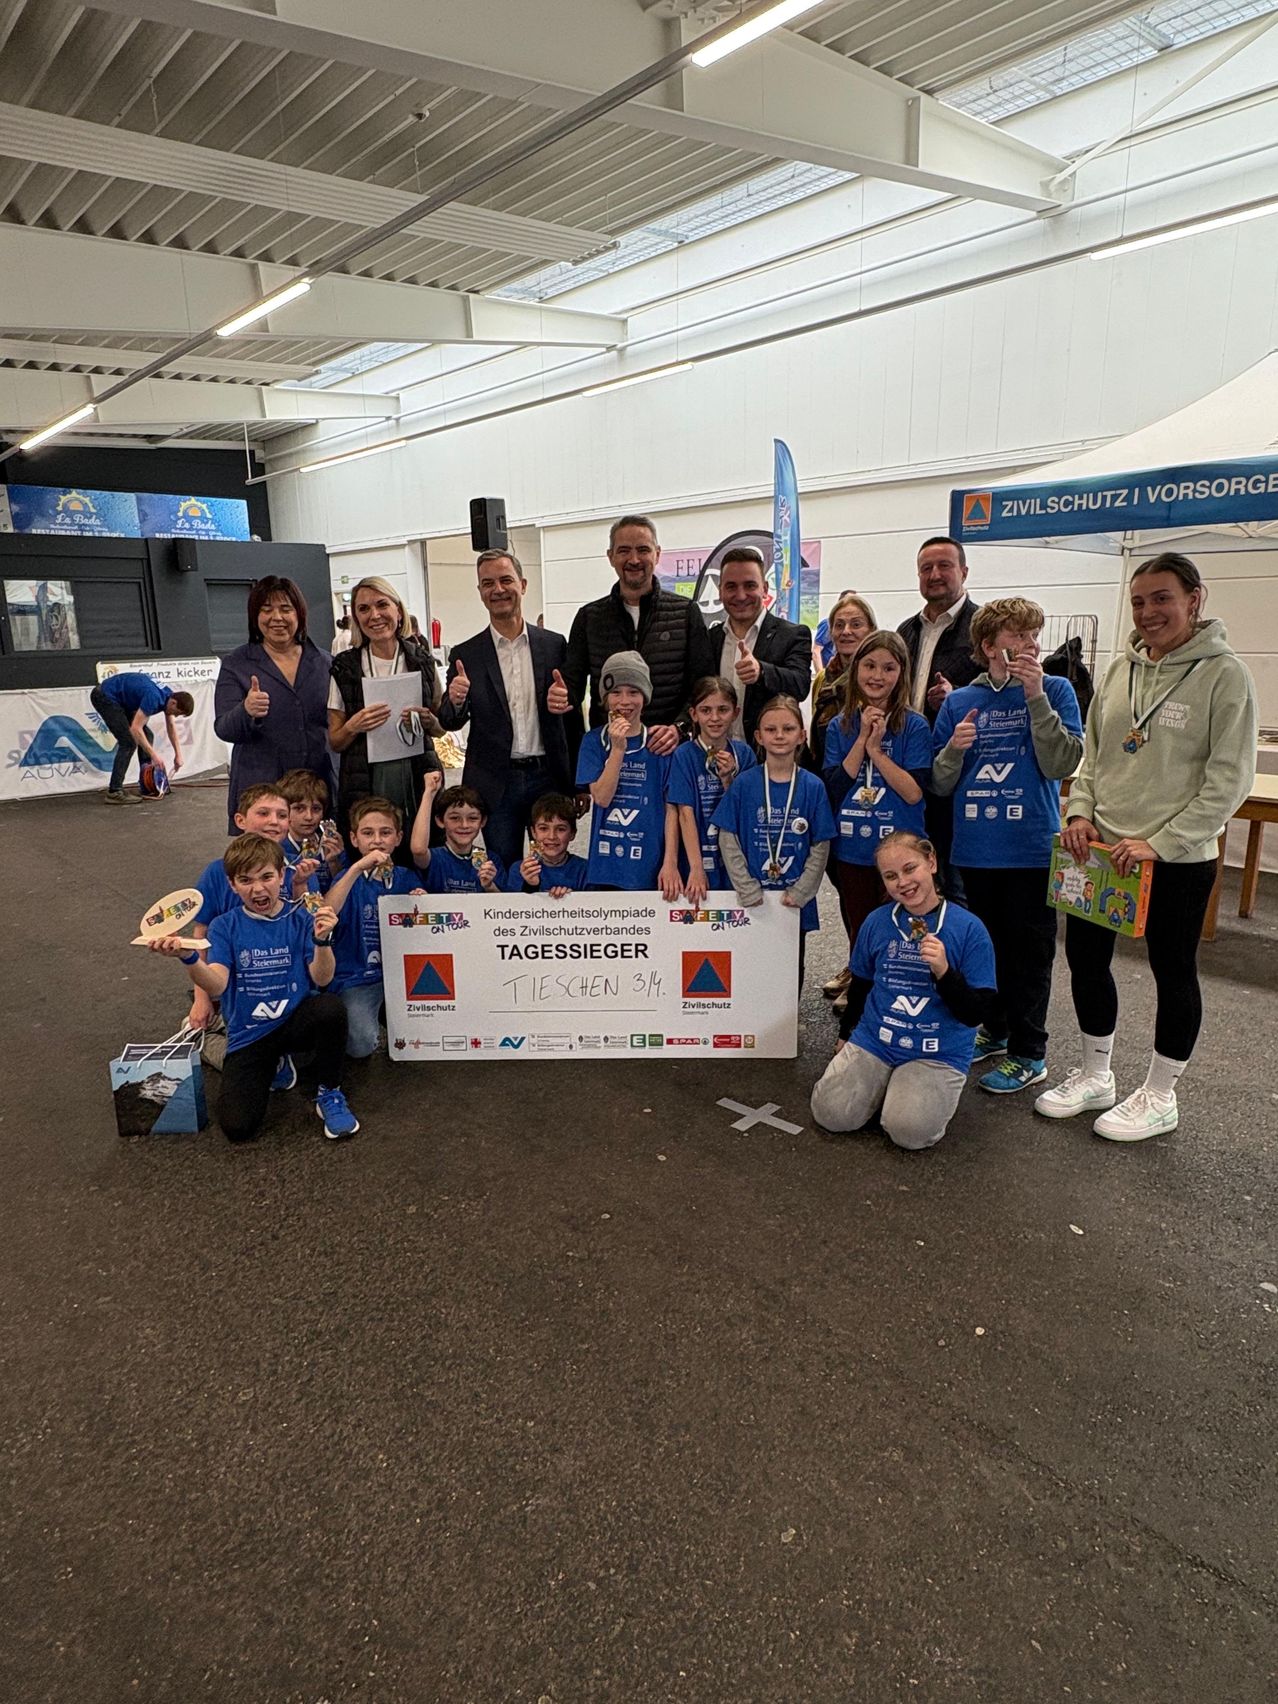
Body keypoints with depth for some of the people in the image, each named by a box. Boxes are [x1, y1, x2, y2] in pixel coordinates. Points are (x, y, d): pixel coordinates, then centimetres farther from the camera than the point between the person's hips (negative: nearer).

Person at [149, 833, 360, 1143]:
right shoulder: (225, 926, -1)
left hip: (296, 1022, -1)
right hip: (248, 1034, 1)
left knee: (331, 1007, -36)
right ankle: (271, 1064, 17)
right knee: (237, 1127, -17)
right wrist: (188, 958, -35)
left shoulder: (301, 920, -2)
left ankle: (330, 1094, -8)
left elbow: (322, 979, -10)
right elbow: (216, 986, -15)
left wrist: (322, 940, -28)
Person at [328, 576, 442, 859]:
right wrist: (353, 726, -13)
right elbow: (334, 742, 7)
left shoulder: (422, 660, 7)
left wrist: (427, 721, -5)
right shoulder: (344, 667, 3)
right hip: (364, 785, -1)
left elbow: (440, 727, 16)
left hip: (418, 781, 1)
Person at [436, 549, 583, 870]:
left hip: (549, 776, 1)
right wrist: (456, 701, -19)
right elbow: (449, 722, 2)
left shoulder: (555, 645, 4)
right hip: (496, 783, 0)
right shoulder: (466, 654, 2)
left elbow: (575, 717, 7)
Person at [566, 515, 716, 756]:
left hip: (669, 750, -1)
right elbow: (574, 684, 9)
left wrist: (679, 728, -16)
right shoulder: (589, 617, 9)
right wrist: (561, 697, -14)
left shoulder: (686, 612, 4)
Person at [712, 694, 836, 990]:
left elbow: (820, 849, 1)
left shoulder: (812, 787, -1)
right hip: (751, 900, -1)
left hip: (795, 902, 1)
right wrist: (748, 889, -10)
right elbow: (728, 841, -3)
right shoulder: (744, 784, -3)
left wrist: (799, 893, -8)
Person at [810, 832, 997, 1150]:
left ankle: (936, 1091, 10)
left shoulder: (969, 929, -10)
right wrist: (846, 1034, 25)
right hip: (874, 1041, 3)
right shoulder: (876, 922, 0)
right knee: (832, 1114, -13)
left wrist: (943, 971, -27)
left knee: (909, 1130, -25)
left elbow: (975, 1013, -11)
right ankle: (884, 1083, 17)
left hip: (939, 1054, -3)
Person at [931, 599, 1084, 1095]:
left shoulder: (1054, 690, -2)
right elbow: (940, 785, 5)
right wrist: (954, 749, -16)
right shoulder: (960, 702, 4)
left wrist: (1036, 697, -20)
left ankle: (1028, 1053, 17)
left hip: (1032, 848, -3)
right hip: (975, 849, 3)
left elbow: (1062, 765, -15)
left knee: (1029, 953, 4)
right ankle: (995, 1030, 35)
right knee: (987, 944, 16)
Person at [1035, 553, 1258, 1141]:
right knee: (1085, 957, 13)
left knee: (1173, 972, 9)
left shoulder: (1223, 675, -10)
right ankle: (1095, 1077, 32)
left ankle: (1159, 1097, 26)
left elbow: (1228, 780, -14)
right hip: (1101, 849, 6)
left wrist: (1159, 843, -19)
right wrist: (1081, 812, -2)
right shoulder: (1120, 669, 7)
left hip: (1178, 859, -6)